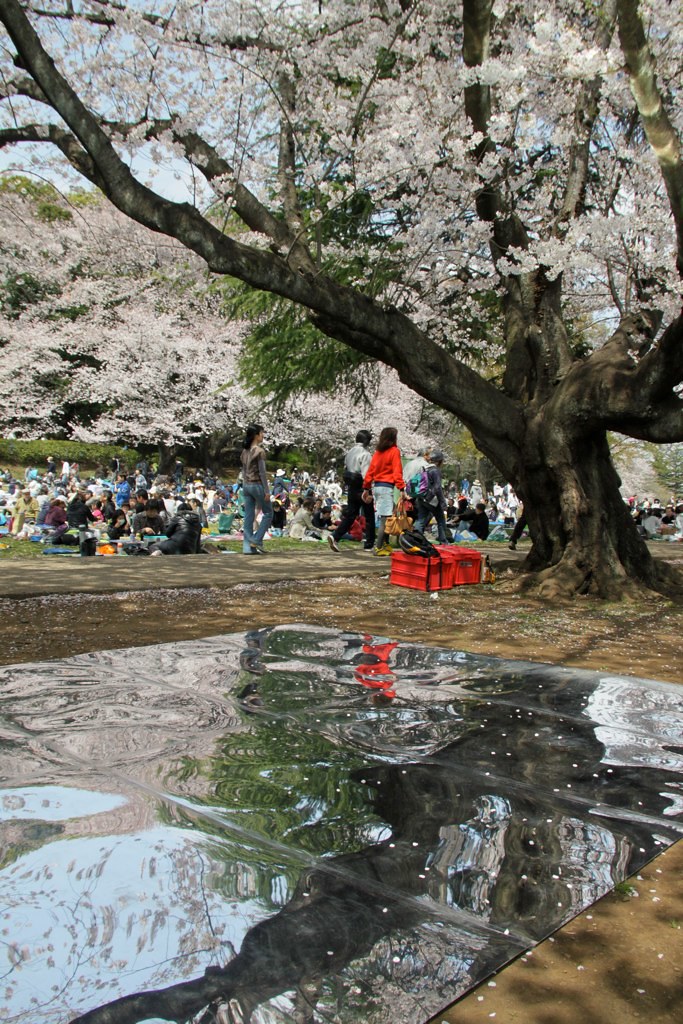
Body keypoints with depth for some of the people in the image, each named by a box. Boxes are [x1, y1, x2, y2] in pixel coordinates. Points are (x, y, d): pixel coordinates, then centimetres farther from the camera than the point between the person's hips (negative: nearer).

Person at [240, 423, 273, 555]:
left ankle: (248, 547, 5)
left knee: (248, 517, 6)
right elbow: (262, 472, -15)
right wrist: (267, 491, -13)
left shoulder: (245, 451, 10)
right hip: (257, 485, -7)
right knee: (268, 514, 7)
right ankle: (256, 540, -1)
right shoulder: (259, 451, -13)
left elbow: (243, 471, 14)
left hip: (246, 485, 7)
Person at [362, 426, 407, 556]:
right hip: (386, 487, -7)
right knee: (385, 518, -4)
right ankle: (379, 548, -5)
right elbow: (397, 472, -14)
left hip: (376, 486, 7)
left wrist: (366, 488, 16)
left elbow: (370, 470, 12)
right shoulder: (394, 451, -6)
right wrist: (402, 489, -17)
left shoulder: (378, 451, 12)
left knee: (384, 517, 14)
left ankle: (383, 544, 15)